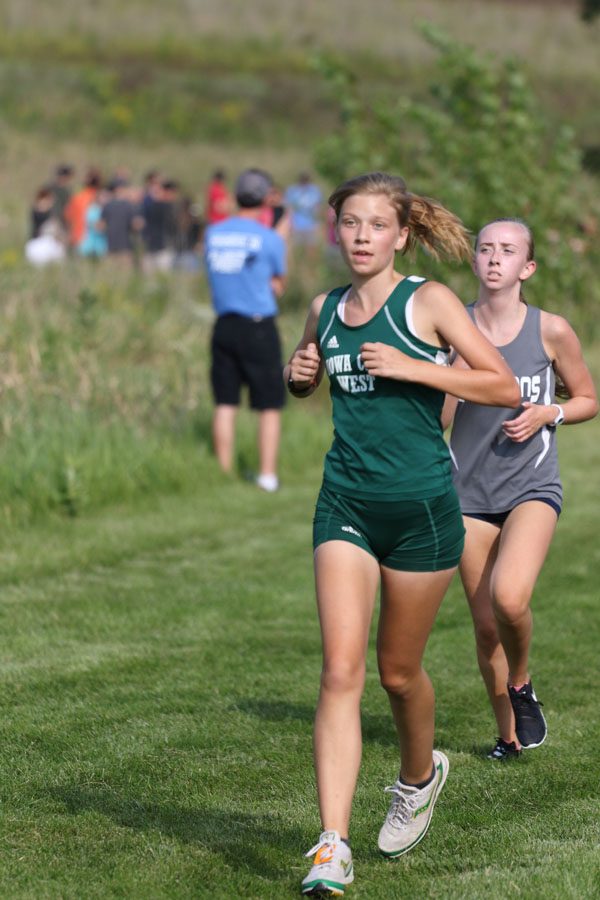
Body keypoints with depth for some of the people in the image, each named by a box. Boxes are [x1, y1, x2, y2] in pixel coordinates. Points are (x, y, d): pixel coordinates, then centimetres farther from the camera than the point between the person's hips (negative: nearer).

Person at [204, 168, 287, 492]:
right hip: (259, 328, -4)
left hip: (224, 326, 4)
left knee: (225, 403, 8)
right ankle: (267, 475, 2)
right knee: (269, 405, 4)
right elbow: (278, 285, 1)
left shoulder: (213, 233, 4)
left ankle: (224, 474, 9)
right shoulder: (270, 238, -8)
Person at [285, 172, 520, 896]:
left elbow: (504, 387, -8)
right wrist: (297, 374, 4)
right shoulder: (325, 309, 9)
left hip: (422, 508, -3)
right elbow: (303, 382, 28)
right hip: (346, 504, 3)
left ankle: (419, 775, 43)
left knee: (398, 670, 10)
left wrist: (412, 368, -17)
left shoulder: (427, 301, -5)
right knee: (340, 671, -10)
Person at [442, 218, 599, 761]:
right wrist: (459, 362, -15)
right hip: (470, 492, 2)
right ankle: (508, 734, 26)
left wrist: (547, 414, -9)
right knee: (485, 625, 6)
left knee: (509, 597, -26)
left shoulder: (551, 331, -3)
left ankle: (521, 684, 5)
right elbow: (436, 417, 0)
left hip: (532, 487, -2)